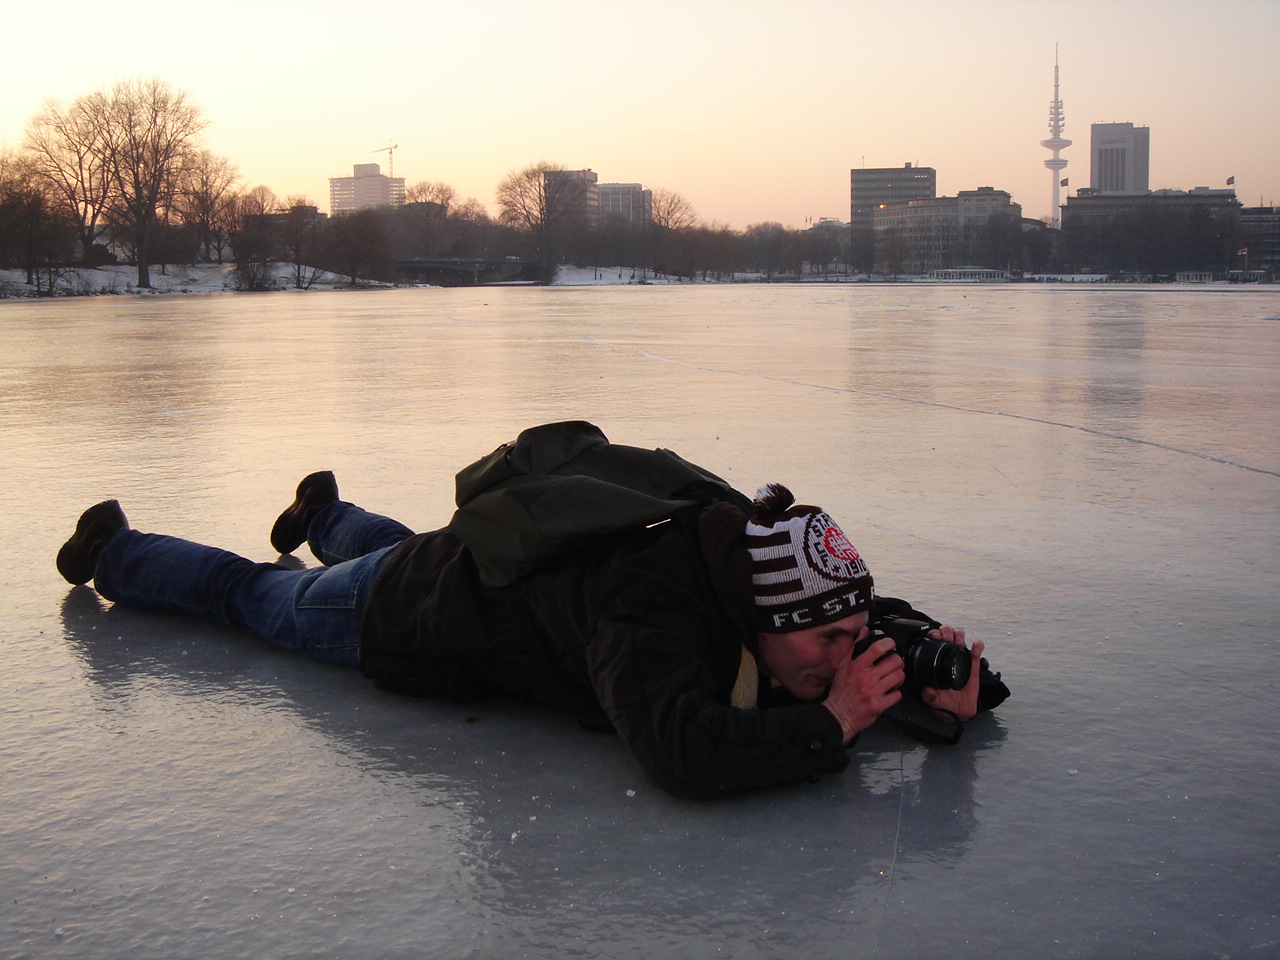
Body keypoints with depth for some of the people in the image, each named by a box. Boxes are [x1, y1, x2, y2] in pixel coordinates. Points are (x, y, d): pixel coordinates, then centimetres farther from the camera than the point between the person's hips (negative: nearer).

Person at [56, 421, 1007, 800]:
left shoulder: (760, 563, -26)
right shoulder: (645, 611, -47)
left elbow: (882, 622, -11)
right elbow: (687, 753, -61)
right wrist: (829, 724, -50)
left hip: (514, 565, 5)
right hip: (411, 617, -5)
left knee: (401, 548, 41)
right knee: (256, 596, 24)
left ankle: (328, 513, 72)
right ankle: (114, 547, 50)